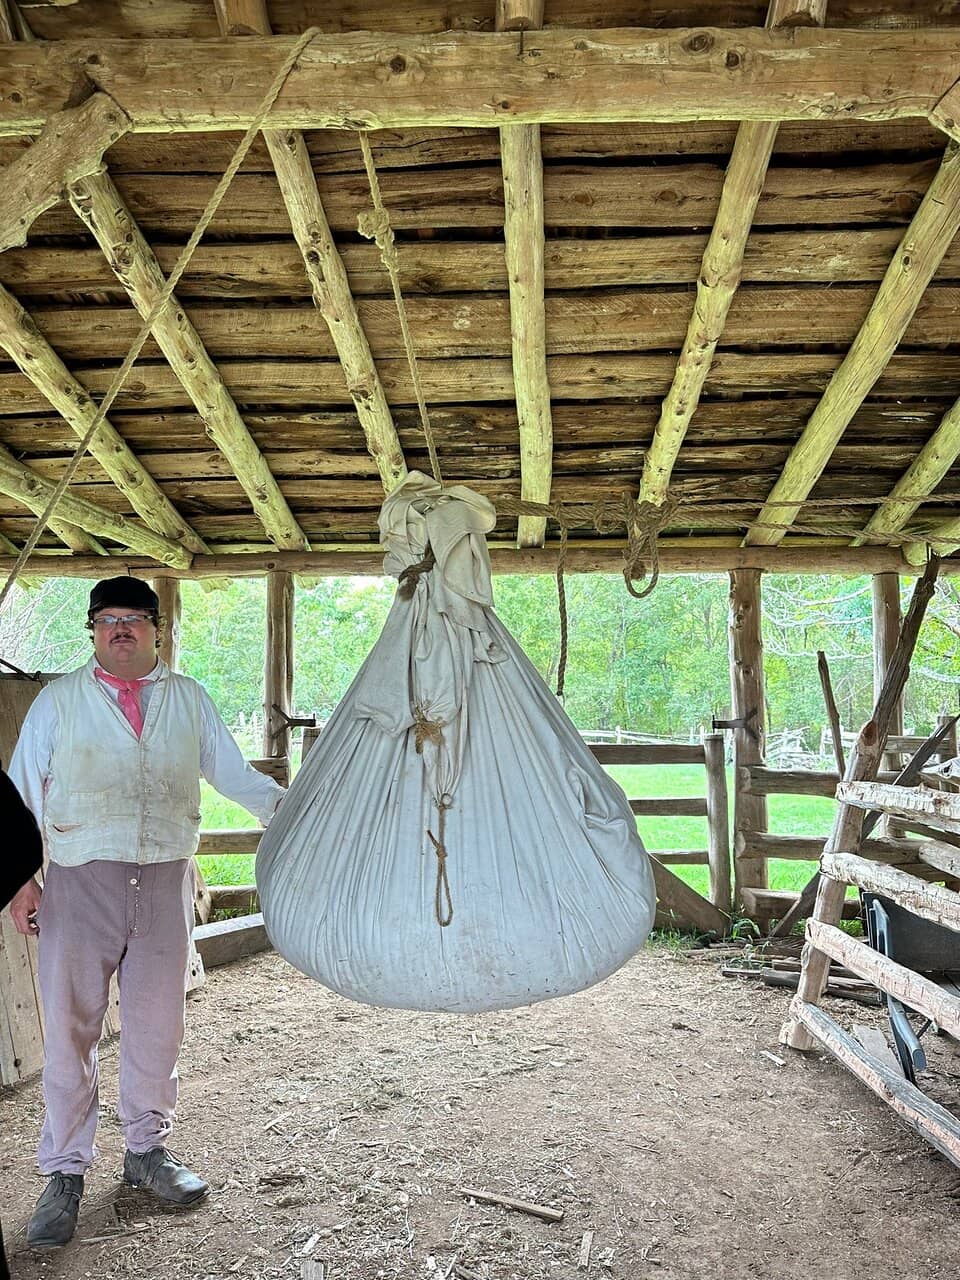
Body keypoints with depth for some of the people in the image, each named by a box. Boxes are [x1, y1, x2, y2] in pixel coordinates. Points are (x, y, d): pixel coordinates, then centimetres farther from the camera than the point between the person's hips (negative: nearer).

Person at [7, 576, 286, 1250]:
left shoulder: (188, 698, 10)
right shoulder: (59, 700, 7)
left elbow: (233, 772, 11)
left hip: (166, 878, 2)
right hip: (80, 877, -1)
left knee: (157, 1025, 10)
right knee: (70, 1025, 2)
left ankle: (148, 1149, 29)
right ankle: (65, 1173, 18)